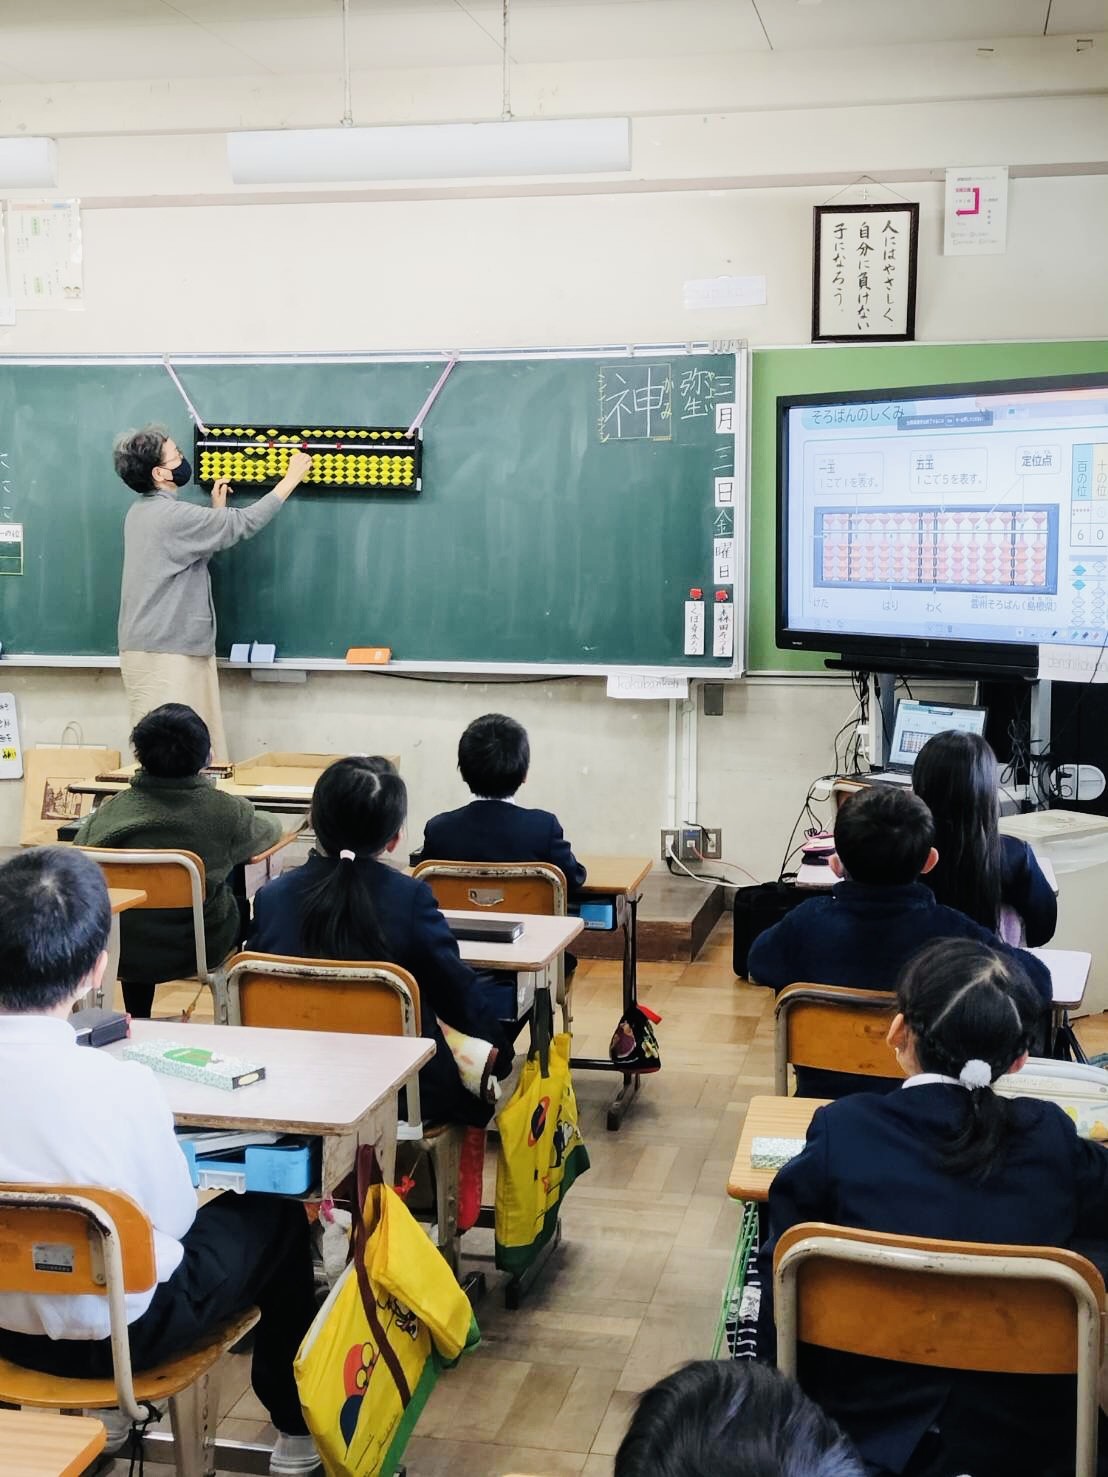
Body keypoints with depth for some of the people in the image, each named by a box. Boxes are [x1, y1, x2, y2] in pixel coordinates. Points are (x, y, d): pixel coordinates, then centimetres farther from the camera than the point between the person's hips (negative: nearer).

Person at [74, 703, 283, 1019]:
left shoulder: (109, 812, -13)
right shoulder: (227, 811, -17)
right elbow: (269, 830, 4)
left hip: (121, 954, 2)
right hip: (199, 953, -2)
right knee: (242, 907, 30)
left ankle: (138, 1018, 47)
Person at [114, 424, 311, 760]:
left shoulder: (140, 512, 13)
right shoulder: (172, 515, -17)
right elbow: (245, 523, -15)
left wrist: (217, 512, 19)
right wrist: (292, 478, -5)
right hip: (164, 654, -10)